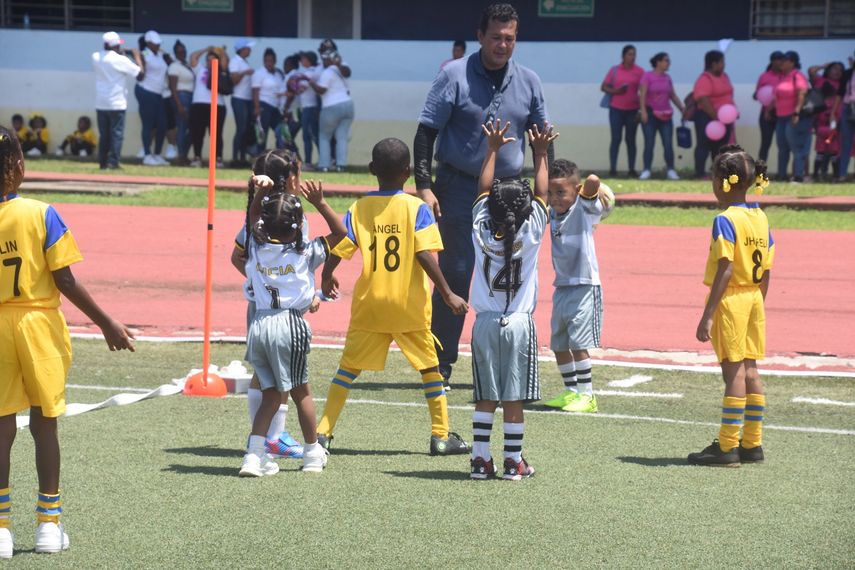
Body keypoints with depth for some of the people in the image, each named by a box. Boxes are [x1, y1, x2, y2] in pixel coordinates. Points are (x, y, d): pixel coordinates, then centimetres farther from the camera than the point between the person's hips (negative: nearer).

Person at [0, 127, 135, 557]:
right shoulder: (41, 215, -11)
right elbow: (65, 282, -10)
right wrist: (107, 324, -2)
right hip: (38, 325, -1)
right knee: (44, 424, 9)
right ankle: (49, 523, 16)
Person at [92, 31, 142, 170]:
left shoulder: (96, 57, 2)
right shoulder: (120, 60, -13)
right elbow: (139, 72, -7)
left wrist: (119, 54, 21)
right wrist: (136, 56, 7)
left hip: (100, 104, 5)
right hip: (117, 104, -5)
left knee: (103, 134, 11)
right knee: (117, 133, -1)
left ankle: (102, 162, 9)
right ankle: (113, 162, -8)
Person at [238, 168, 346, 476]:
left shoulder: (257, 247, 3)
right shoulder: (305, 253, -5)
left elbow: (254, 217, 21)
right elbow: (340, 233, 6)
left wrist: (262, 191, 7)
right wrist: (320, 203, 1)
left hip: (259, 323, 4)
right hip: (290, 324, -4)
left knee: (271, 393, 11)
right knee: (300, 391, 12)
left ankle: (254, 454, -4)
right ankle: (312, 453, 24)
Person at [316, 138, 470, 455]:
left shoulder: (359, 209, -1)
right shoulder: (416, 208, -8)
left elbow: (336, 252, -1)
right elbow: (425, 256, -15)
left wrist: (326, 280, 19)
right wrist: (447, 294, -10)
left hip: (368, 305, 2)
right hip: (410, 306, -2)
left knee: (348, 367, 10)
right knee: (430, 367, 11)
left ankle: (323, 432, 6)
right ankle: (441, 437, 11)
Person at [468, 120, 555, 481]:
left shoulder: (482, 230, -4)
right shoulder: (531, 232, -9)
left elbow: (483, 190, 11)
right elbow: (541, 193, 5)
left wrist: (493, 149, 20)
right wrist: (540, 154, 13)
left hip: (485, 323, 2)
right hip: (519, 323, -2)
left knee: (485, 397, 7)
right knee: (513, 398, 0)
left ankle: (480, 459, 5)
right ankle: (514, 462, 4)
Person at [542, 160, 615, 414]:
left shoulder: (584, 208, -11)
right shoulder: (551, 213, 9)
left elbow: (593, 182, -26)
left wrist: (594, 187, -6)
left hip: (584, 286, -8)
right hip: (562, 286, 8)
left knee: (578, 342, -12)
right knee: (559, 343, 12)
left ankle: (587, 395, -6)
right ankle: (571, 391, 24)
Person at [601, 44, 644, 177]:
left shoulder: (639, 72, 3)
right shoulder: (614, 70, 4)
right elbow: (603, 87, 6)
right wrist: (615, 91, -13)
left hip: (632, 111, 0)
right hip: (616, 109, 0)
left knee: (630, 140, 4)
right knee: (616, 138, -3)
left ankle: (632, 169, 5)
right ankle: (612, 169, -2)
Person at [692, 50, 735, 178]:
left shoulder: (723, 76, 15)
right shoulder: (705, 79, -14)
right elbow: (703, 100, -23)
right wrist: (715, 116, -26)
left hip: (724, 118, 9)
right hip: (708, 117, -8)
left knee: (720, 147, 10)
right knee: (705, 145, -6)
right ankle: (700, 173, -5)